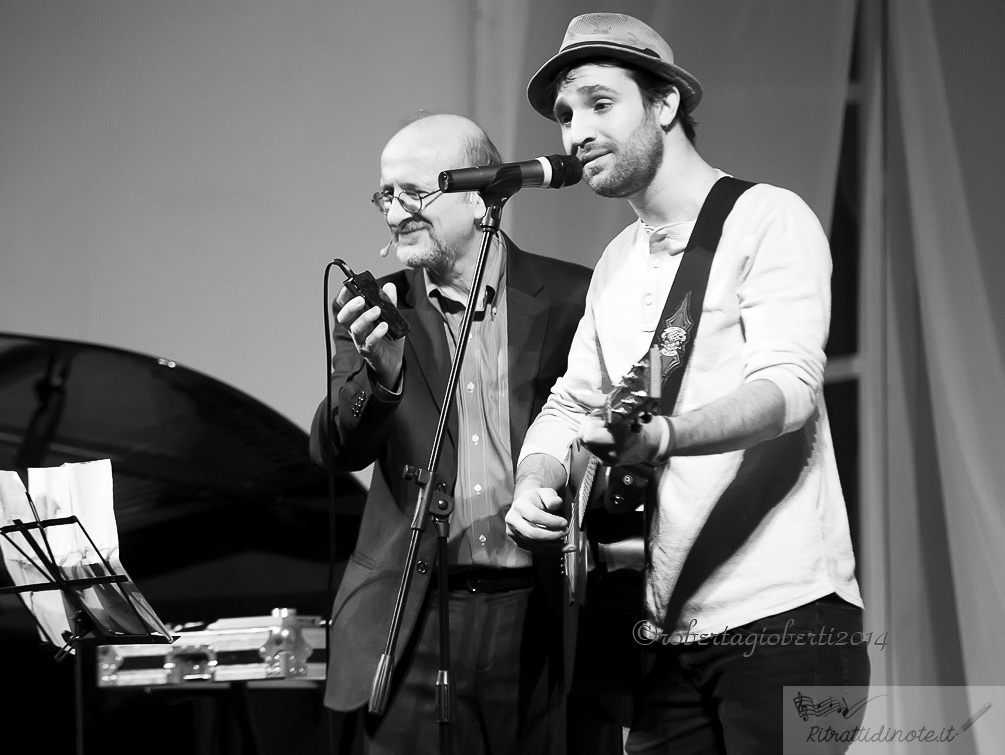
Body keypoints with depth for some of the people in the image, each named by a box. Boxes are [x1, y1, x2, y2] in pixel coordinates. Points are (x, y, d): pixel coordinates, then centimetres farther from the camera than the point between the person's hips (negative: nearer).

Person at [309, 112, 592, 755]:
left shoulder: (569, 298, 1)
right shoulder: (379, 309, 6)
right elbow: (336, 450, -4)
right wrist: (377, 371, -23)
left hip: (538, 613, -1)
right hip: (412, 623, 1)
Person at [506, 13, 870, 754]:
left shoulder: (769, 220, -5)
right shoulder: (616, 267, 19)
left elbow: (788, 387, -19)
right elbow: (568, 405, 18)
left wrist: (661, 436, -37)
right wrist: (533, 488, -5)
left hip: (782, 616, -7)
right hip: (670, 633, 7)